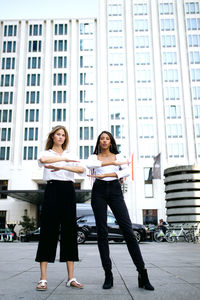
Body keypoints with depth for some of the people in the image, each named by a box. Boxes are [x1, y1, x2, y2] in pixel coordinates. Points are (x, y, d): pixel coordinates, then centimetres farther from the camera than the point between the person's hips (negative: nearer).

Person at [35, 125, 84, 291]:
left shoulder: (70, 155, 19)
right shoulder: (46, 153, 12)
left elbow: (81, 169, -1)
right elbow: (43, 159, -16)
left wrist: (61, 167, -14)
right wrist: (65, 159, -16)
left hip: (68, 191, 3)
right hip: (53, 189, -3)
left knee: (69, 231, 0)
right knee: (48, 231, -7)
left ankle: (71, 278, 4)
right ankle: (43, 279, -4)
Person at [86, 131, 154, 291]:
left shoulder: (118, 156, 14)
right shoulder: (94, 157, 15)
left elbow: (127, 171, -5)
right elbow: (89, 165, -9)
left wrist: (104, 174, -14)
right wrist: (113, 163, -7)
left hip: (115, 190, 0)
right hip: (99, 191, 1)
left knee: (127, 229, -10)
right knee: (102, 232, -3)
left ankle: (142, 274, -8)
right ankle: (108, 275, 3)